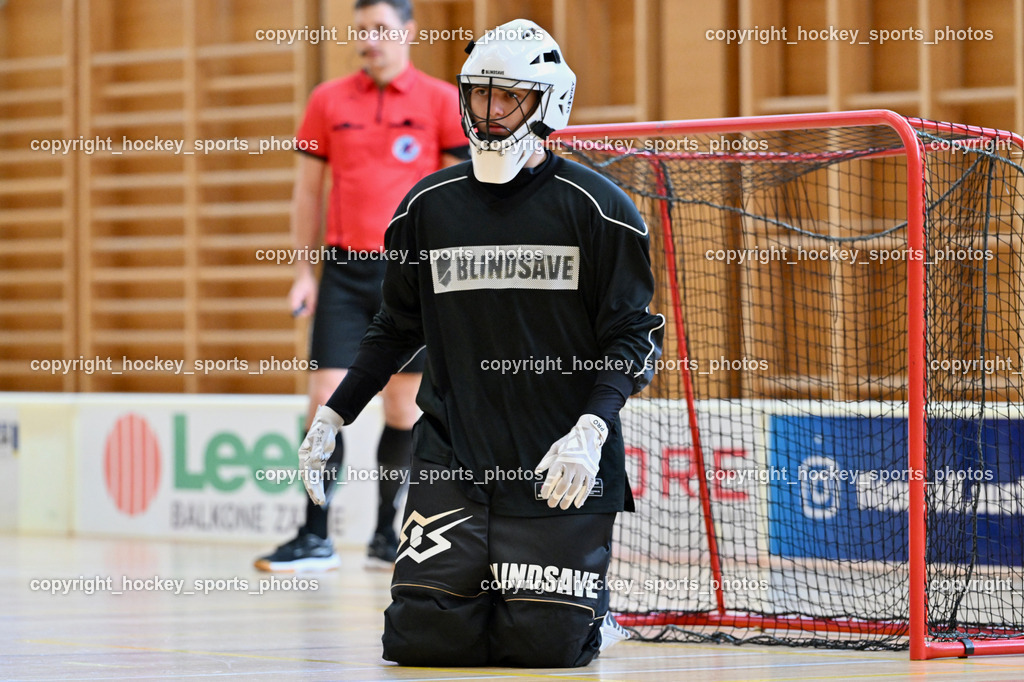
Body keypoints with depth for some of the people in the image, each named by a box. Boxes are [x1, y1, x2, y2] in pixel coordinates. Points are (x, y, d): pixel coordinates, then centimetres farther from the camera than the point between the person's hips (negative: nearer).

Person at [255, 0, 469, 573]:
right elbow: (309, 189, 11)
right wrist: (304, 272, 5)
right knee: (327, 400, -6)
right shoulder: (329, 101, 7)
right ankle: (316, 539, -4)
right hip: (344, 272, 1)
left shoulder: (441, 101, 1)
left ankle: (387, 536, 16)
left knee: (405, 408, 4)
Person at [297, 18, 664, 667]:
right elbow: (398, 327, 18)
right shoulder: (429, 206, 7)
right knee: (422, 637, -8)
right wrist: (334, 415, 12)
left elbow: (633, 337, -4)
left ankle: (585, 609, 25)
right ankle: (479, 589, 26)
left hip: (562, 468, -3)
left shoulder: (597, 209, -4)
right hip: (452, 456, 3)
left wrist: (592, 428, -19)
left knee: (540, 645, -10)